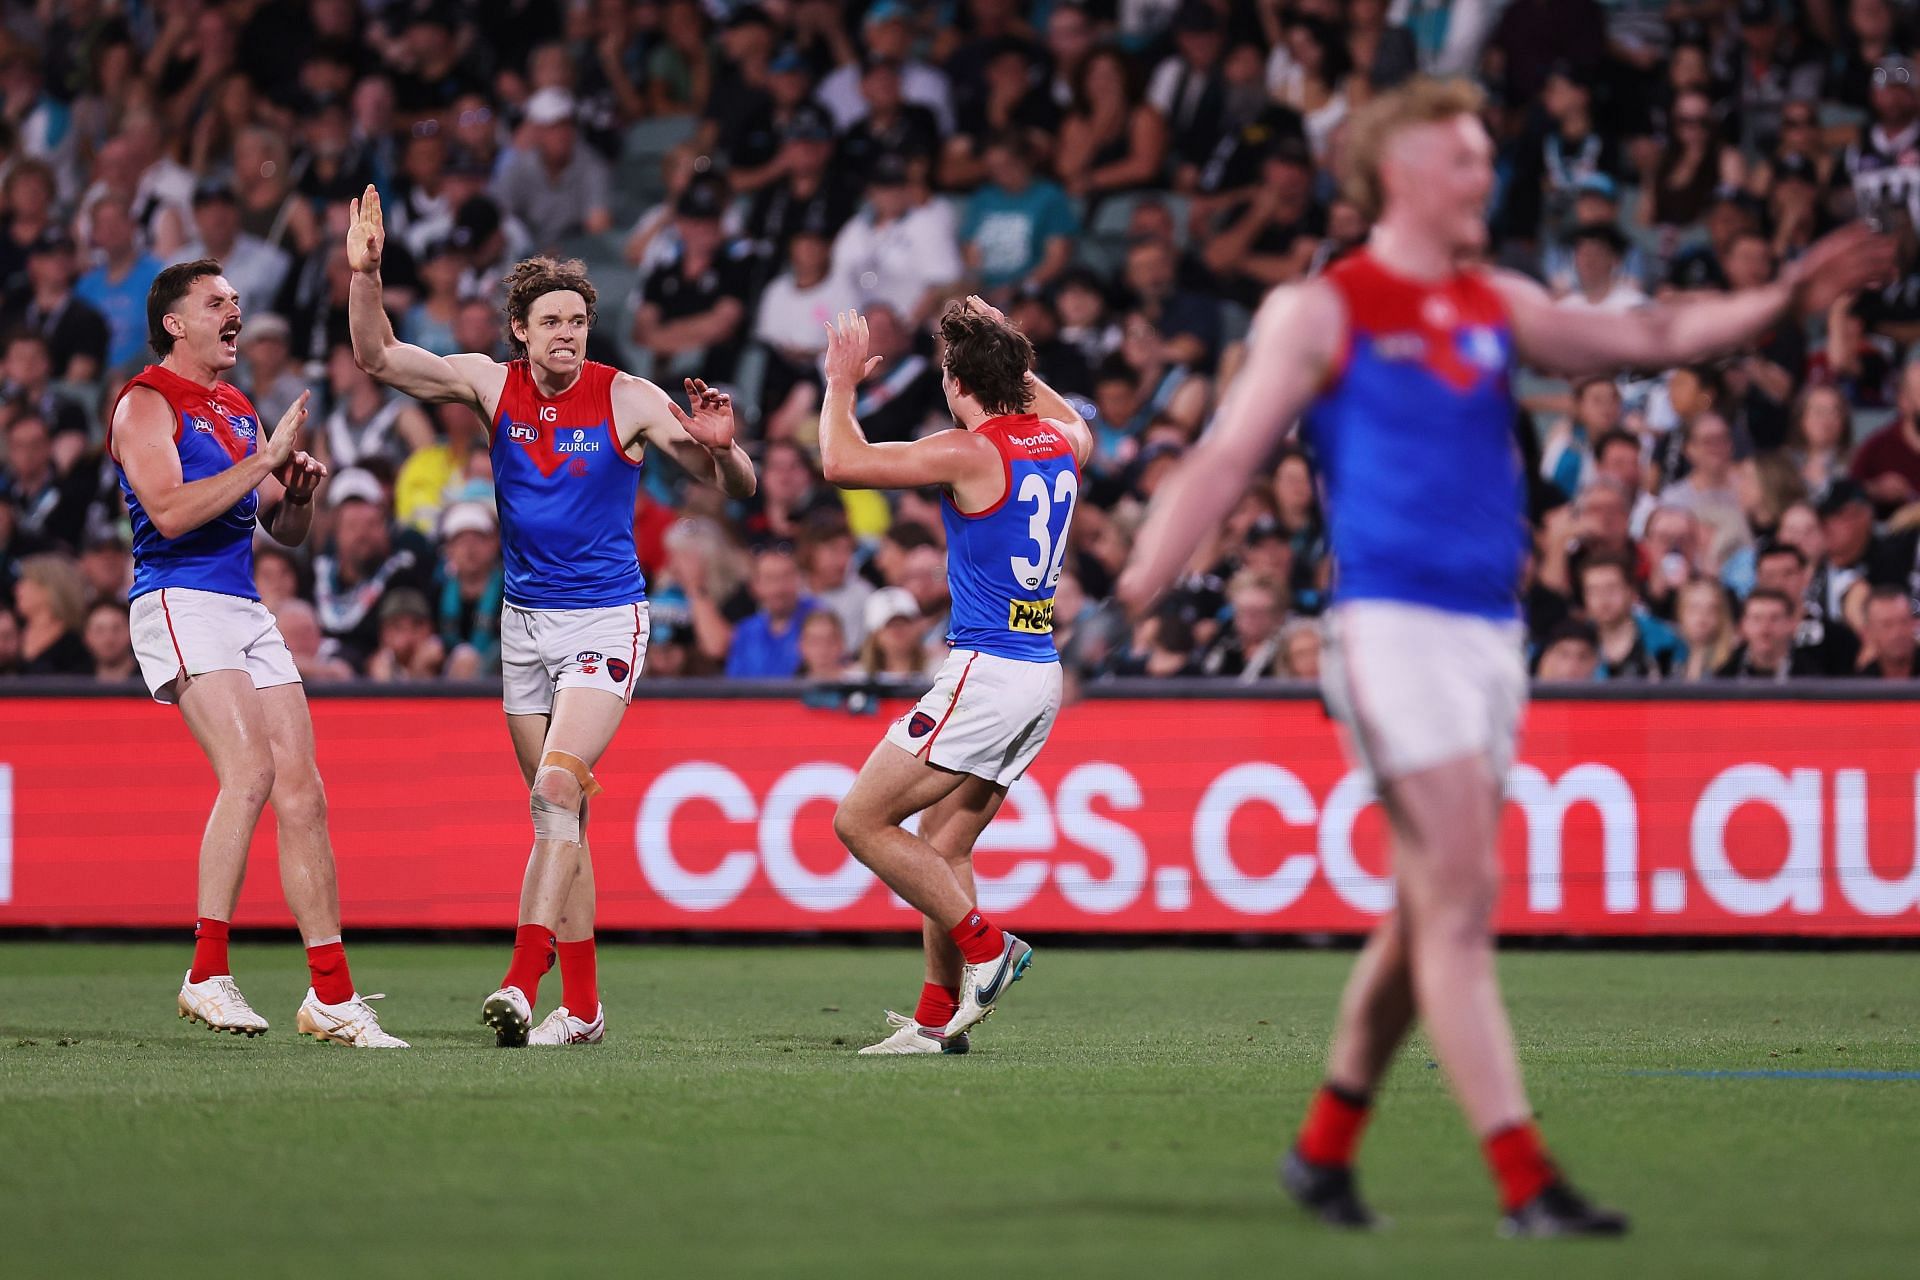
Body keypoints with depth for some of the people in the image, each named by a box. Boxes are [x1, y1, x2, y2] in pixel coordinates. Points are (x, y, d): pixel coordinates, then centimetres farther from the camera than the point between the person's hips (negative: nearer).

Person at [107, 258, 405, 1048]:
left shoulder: (239, 411, 21)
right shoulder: (147, 403, -3)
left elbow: (285, 533, 25)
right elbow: (170, 510, -18)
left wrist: (298, 493, 3)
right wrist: (264, 460, -15)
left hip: (247, 611, 8)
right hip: (180, 602, -8)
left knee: (302, 790, 1)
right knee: (249, 771, -23)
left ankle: (331, 996, 3)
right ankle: (207, 976, -20)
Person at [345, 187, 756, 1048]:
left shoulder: (627, 400, -9)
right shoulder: (492, 387, 0)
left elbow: (735, 487, -8)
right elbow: (379, 359, 0)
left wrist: (720, 448, -30)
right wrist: (365, 275, -15)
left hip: (605, 620, -4)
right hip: (524, 621, 4)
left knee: (556, 789, -20)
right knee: (559, 812, 7)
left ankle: (522, 984, -28)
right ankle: (581, 1005, 12)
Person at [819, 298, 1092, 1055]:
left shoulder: (972, 452, -14)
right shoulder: (1058, 441, 8)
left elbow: (841, 462, -13)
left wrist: (841, 382, 3)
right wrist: (1015, 361, 38)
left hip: (987, 673, -9)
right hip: (1041, 674, 9)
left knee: (861, 820, -5)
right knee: (943, 844, 12)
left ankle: (985, 946, -7)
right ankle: (938, 1018, 9)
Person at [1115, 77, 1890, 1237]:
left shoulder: (1496, 307, 15)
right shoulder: (1322, 313, -2)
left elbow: (1645, 339, 14)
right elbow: (1222, 463, -5)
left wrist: (1784, 300, 0)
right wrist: (1125, 607, -12)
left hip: (1492, 633, 7)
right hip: (1395, 626, -7)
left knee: (1433, 915, 12)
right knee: (1461, 900, -12)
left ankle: (1325, 1148, 27)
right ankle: (1524, 1183, -15)